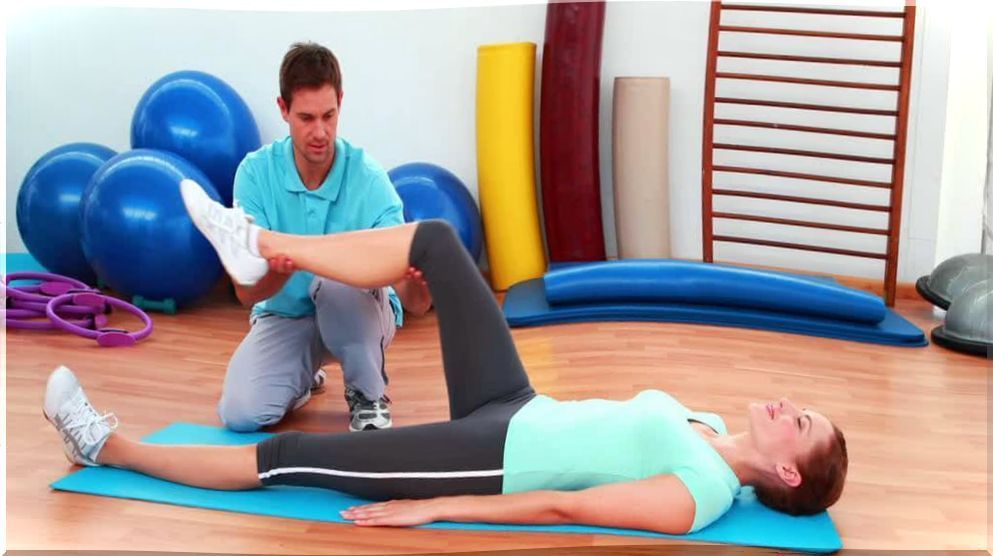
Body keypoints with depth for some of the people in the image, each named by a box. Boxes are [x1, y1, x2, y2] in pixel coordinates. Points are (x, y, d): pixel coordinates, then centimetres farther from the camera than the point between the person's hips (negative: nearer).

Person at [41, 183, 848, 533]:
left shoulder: (700, 496, -19)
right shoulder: (709, 432, 8)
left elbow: (564, 506, -21)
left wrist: (431, 509, -20)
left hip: (491, 458, -8)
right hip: (516, 410, 8)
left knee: (283, 458, -8)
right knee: (433, 241, 0)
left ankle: (111, 447, 8)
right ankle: (260, 247, 10)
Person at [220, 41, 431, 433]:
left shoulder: (369, 179, -23)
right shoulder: (256, 172, -17)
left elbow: (415, 303, -29)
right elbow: (247, 291, -21)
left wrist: (417, 279, -54)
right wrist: (280, 269, -46)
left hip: (359, 313, -2)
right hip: (284, 314, 2)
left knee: (339, 276, -37)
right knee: (240, 413, -22)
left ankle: (369, 394, -11)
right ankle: (303, 376, 14)